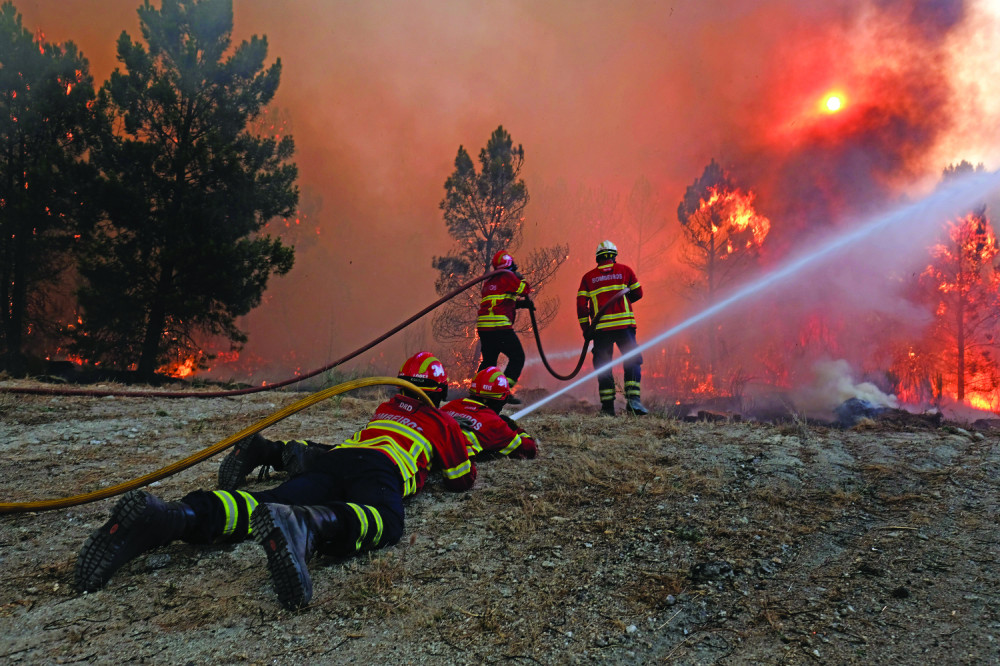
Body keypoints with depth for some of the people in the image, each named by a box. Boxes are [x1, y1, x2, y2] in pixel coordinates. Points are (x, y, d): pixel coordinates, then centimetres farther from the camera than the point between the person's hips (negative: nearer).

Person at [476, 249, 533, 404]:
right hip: (500, 326, -8)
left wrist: (521, 303, 22)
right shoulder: (507, 277, -2)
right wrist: (521, 278, 17)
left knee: (488, 360, 20)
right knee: (517, 357, 0)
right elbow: (525, 290, -2)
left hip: (483, 327, 8)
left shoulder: (488, 282, 23)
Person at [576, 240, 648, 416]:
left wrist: (585, 329, 9)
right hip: (624, 324, -1)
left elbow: (581, 304, 4)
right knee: (632, 361, 5)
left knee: (603, 365, 7)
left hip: (601, 327, 1)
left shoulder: (588, 277, 10)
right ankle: (633, 398, -9)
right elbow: (638, 293, 14)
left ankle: (607, 404, 6)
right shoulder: (625, 270, 8)